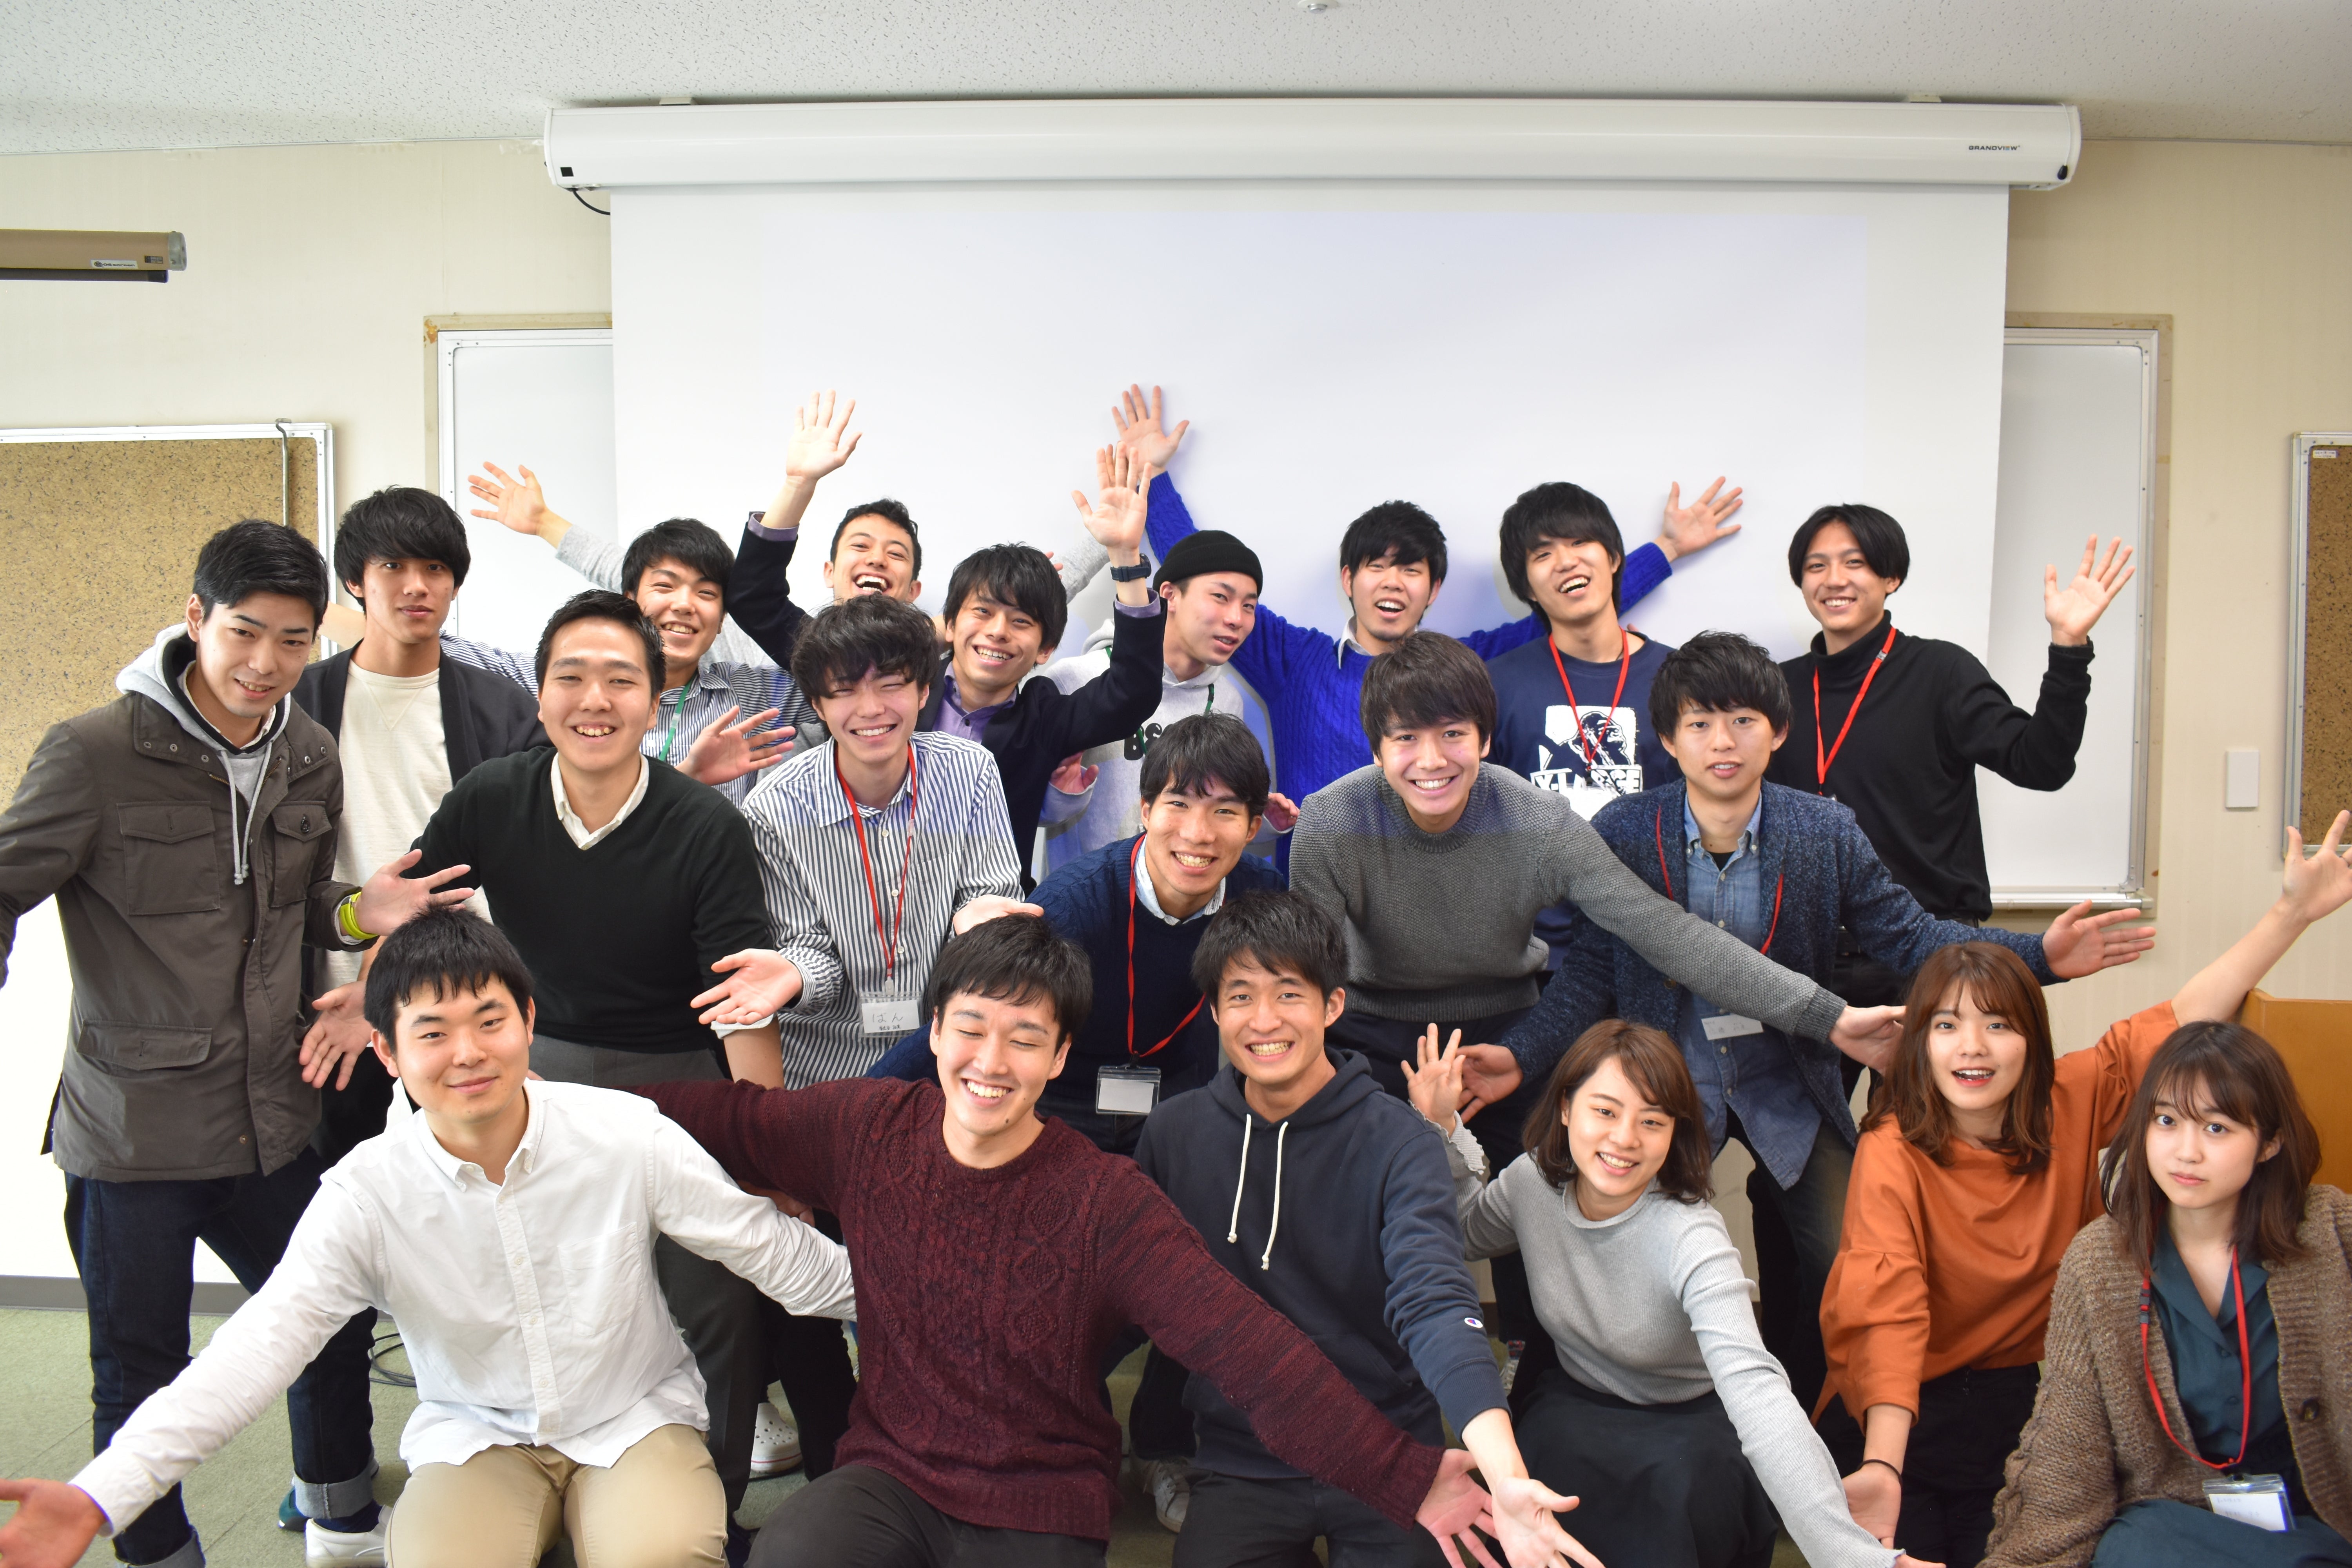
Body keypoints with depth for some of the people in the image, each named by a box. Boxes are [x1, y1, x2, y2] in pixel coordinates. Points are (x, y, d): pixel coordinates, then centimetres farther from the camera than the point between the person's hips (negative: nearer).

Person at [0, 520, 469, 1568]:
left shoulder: (310, 761, 5)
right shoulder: (96, 754, -12)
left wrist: (356, 914, -3)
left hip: (270, 1119, 5)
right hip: (130, 1130, -5)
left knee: (336, 1325, 16)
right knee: (140, 1383, 9)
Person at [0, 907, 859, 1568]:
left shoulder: (627, 1135, -14)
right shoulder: (365, 1194, -10)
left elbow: (770, 1248, -6)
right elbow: (262, 1342, -18)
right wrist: (103, 1494, -30)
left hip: (635, 1416, -1)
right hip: (477, 1435, 2)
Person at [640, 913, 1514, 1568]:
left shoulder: (1106, 1201, -14)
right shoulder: (866, 1130, -3)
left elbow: (1247, 1348, -21)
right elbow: (726, 1120, 11)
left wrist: (1404, 1479, -28)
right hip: (890, 1476, 2)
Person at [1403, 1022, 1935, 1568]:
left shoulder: (1691, 1240, -28)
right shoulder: (1533, 1181, -12)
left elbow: (1755, 1393, -41)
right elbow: (1469, 1234, 12)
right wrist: (1441, 1129, -5)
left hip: (1695, 1418, -3)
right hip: (1578, 1403, 3)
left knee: (1686, 1479, -37)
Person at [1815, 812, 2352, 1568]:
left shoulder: (2071, 1104, -3)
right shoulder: (1892, 1152, -18)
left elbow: (2183, 1019, 0)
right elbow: (1884, 1314, -29)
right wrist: (1882, 1468, -43)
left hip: (2028, 1389, 4)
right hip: (1907, 1407, -4)